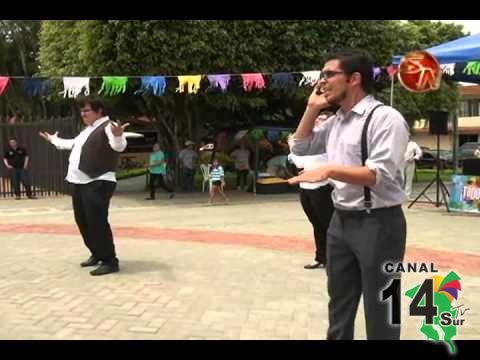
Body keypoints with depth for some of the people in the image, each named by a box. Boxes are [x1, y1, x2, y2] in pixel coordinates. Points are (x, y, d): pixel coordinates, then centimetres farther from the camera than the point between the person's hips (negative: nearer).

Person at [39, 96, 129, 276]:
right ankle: (97, 254, 31)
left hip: (98, 183, -10)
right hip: (79, 182, 10)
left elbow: (119, 146, -29)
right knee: (83, 221, 16)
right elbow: (73, 144, 41)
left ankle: (110, 261, -4)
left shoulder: (108, 126, -9)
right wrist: (54, 140, 54)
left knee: (97, 223, -13)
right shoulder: (87, 130, 21)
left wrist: (118, 135, -53)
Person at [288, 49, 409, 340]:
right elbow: (300, 147, 21)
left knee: (379, 310, 6)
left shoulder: (385, 118, -14)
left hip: (377, 223, -8)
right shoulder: (336, 121, 11)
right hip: (341, 220, 8)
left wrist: (330, 170, -28)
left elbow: (381, 176, -22)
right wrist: (312, 108, 9)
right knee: (339, 303, 20)